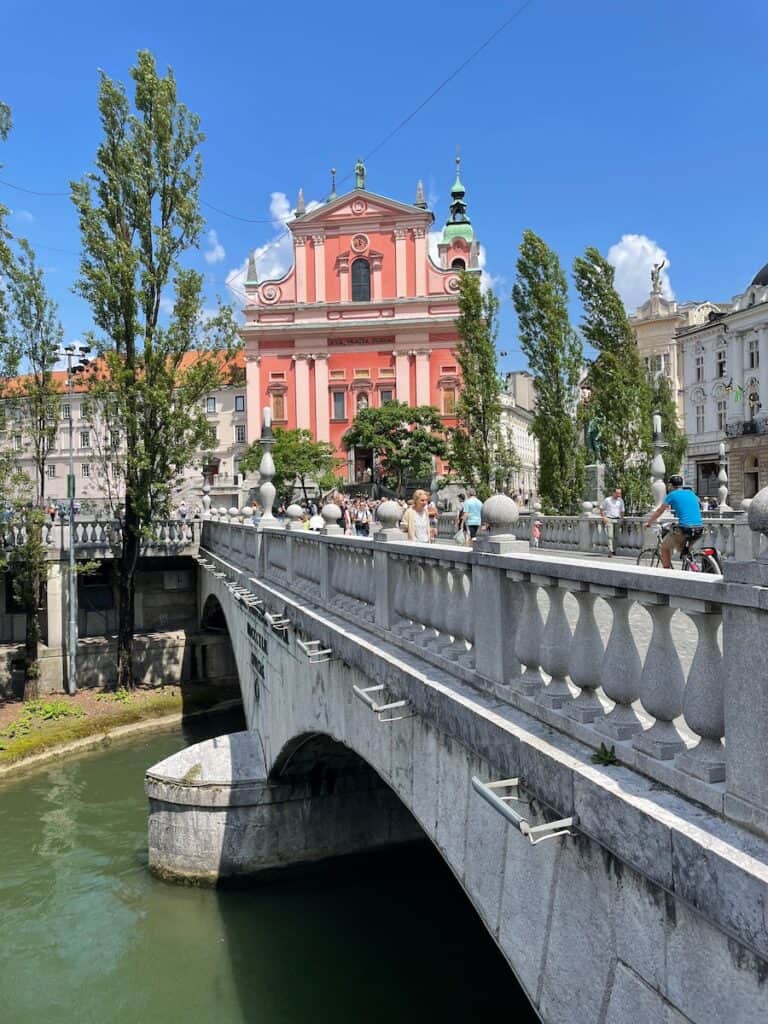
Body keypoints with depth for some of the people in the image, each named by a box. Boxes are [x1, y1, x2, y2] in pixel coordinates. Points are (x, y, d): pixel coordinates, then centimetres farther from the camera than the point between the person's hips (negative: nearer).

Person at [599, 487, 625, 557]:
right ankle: (610, 551, -16)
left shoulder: (621, 500, 7)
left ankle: (614, 550, 19)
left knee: (616, 536, 5)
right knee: (610, 536, -12)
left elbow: (622, 511, 19)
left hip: (617, 519, 4)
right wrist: (603, 517, -5)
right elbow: (601, 509, 5)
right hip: (609, 519, -4)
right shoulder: (607, 500, -4)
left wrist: (622, 519, 13)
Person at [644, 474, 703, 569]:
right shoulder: (691, 494, 20)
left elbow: (659, 511, 15)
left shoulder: (672, 495, 5)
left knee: (664, 547, 15)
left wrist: (648, 522, 29)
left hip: (684, 528, -6)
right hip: (699, 528, 6)